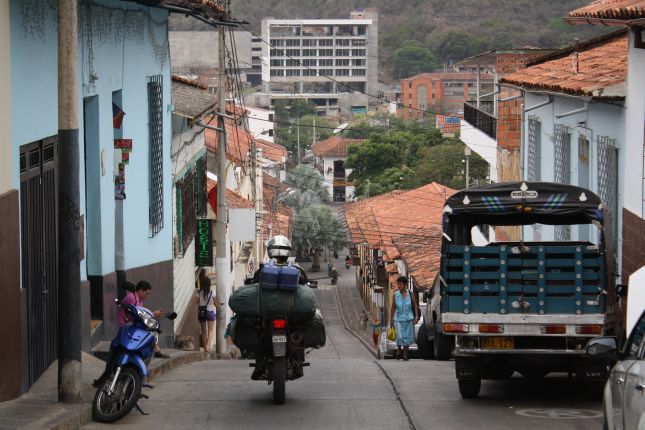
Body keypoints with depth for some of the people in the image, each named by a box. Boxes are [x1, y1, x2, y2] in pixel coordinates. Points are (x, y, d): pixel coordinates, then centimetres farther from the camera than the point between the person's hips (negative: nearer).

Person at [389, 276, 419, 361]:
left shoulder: (410, 294, -3)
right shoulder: (396, 295, -3)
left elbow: (415, 305, 6)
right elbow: (393, 308, 4)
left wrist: (416, 316, -3)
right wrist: (391, 320, 6)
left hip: (409, 319, 1)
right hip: (399, 319, -1)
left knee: (407, 337, 5)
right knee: (400, 337, -12)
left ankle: (405, 355, 17)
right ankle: (398, 349, 17)